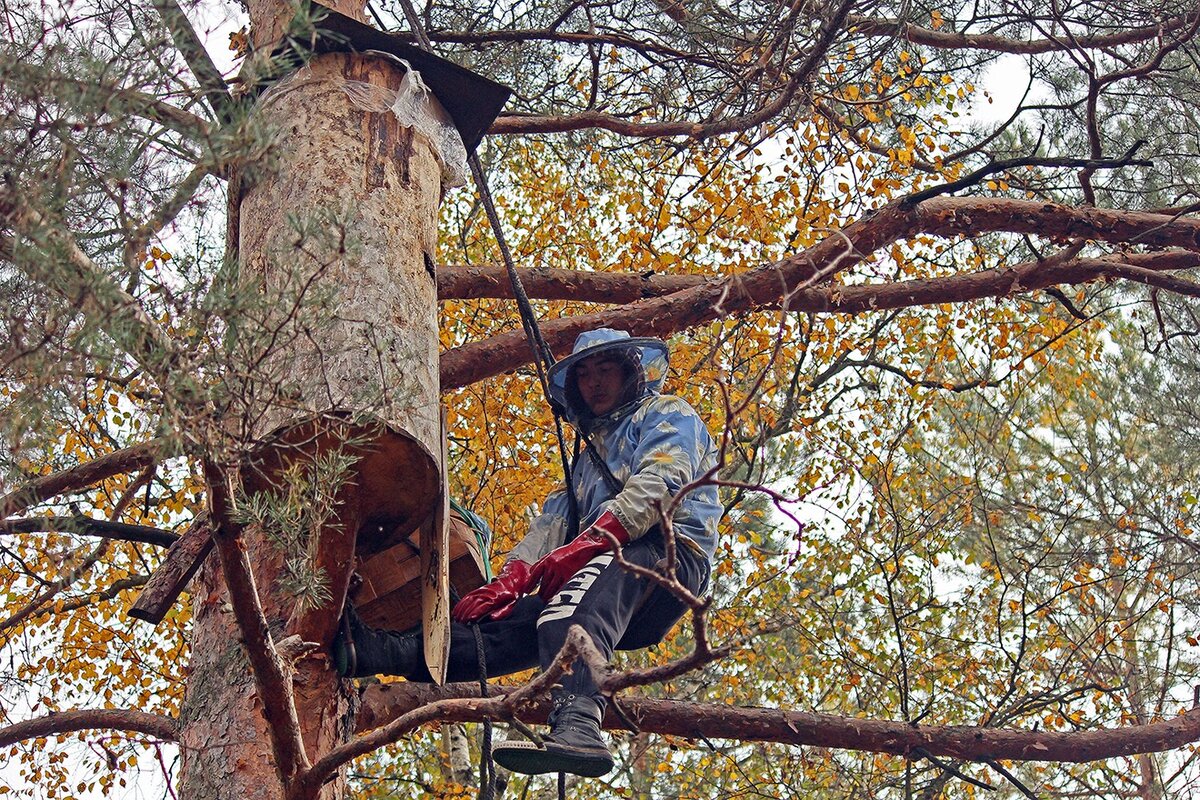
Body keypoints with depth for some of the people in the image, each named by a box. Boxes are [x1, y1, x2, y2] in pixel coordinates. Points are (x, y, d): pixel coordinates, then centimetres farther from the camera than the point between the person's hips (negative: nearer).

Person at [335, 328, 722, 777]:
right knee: (508, 624, -16)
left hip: (670, 554, -7)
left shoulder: (669, 415, 15)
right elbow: (551, 525, 21)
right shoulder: (589, 460, 38)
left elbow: (657, 486, -7)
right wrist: (506, 584, 0)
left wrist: (585, 544, -21)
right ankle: (367, 650, -35)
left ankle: (576, 726, -65)